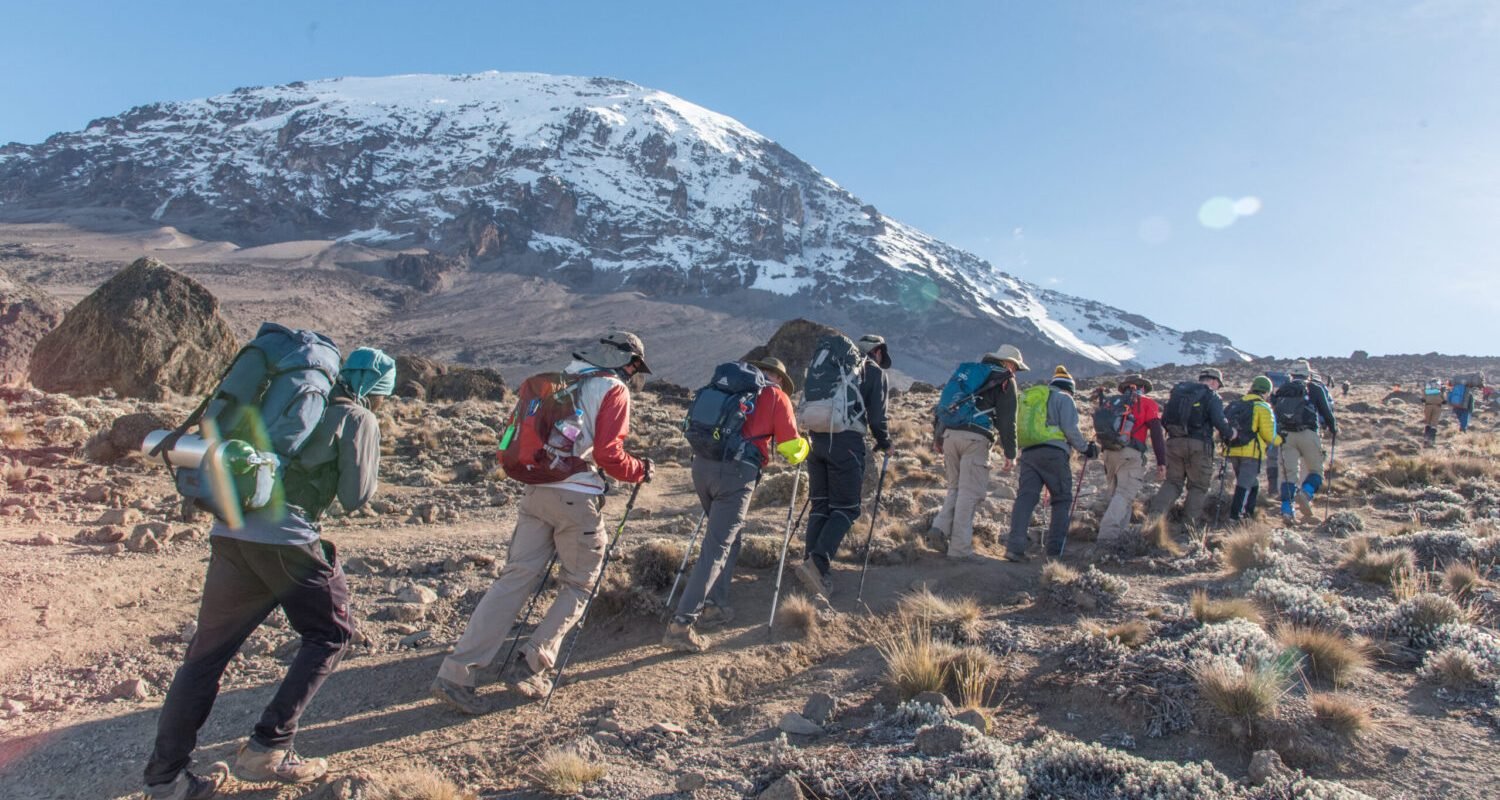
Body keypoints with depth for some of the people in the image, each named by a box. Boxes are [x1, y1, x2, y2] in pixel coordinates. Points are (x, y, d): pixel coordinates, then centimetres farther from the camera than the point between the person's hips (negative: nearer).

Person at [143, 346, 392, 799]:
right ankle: (267, 749, 5)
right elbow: (356, 497, 2)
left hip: (229, 532, 7)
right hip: (286, 540, -6)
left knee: (209, 651, 13)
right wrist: (368, 465, 18)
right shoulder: (359, 420, 3)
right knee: (329, 635, 11)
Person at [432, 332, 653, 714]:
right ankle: (530, 667, 2)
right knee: (577, 586, 11)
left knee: (515, 578, 5)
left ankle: (456, 673, 0)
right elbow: (608, 456, -12)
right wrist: (641, 470, 4)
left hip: (535, 492, 6)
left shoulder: (561, 380, 18)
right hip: (578, 498, -6)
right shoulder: (613, 390, -3)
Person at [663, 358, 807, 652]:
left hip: (701, 463, 6)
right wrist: (804, 446, 30)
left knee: (728, 538, 24)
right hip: (736, 473, -6)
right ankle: (681, 625, -11)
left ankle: (715, 606, 21)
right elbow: (791, 449, 7)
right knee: (716, 549, -6)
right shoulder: (777, 396, 9)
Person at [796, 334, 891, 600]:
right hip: (847, 443, -5)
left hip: (817, 439, 6)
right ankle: (818, 562, -19)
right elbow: (877, 416, 2)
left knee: (820, 505, 12)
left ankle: (813, 563, 7)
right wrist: (885, 444, 17)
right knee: (846, 508, -2)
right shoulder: (874, 372, 8)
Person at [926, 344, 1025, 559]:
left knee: (956, 487, 18)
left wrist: (938, 437, 24)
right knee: (970, 493, -3)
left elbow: (943, 404, 22)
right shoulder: (1005, 379, 7)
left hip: (948, 434, 6)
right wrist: (1010, 454, -1)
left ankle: (940, 528, -1)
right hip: (975, 438, -6)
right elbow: (1007, 419, -2)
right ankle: (960, 548, -3)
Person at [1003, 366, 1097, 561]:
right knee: (1062, 500, 8)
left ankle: (1015, 546, -16)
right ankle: (1055, 548, 7)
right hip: (1053, 453, -5)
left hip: (1027, 453, 5)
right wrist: (1085, 448, 6)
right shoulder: (1064, 398, 5)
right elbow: (1070, 429, -6)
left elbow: (1018, 427, 23)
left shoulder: (1029, 397, 25)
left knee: (1025, 497, -3)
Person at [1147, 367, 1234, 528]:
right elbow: (1219, 421, -13)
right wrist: (1230, 434, 5)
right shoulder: (1211, 396, -1)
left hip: (1174, 442, 5)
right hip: (1198, 444, -5)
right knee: (1199, 486, 8)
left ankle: (1154, 514, -7)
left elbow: (1164, 419, 14)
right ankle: (1188, 525, 4)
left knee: (1172, 482, 11)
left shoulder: (1178, 390, 16)